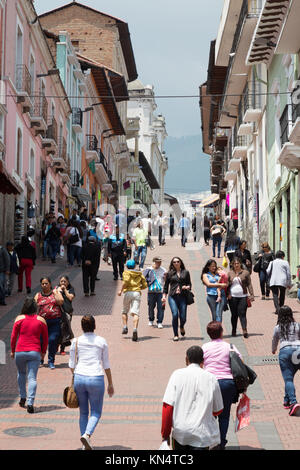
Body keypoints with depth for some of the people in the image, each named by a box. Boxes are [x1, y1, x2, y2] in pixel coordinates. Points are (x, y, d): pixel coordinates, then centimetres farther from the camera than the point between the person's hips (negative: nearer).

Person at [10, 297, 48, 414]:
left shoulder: (19, 318, 0)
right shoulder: (41, 320, 4)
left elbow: (13, 336, 3)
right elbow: (45, 339, 10)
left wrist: (12, 350, 15)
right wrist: (43, 352, 22)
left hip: (20, 351, 0)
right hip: (35, 352, 0)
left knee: (21, 373, 24)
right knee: (32, 378, -2)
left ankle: (22, 397, 25)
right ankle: (30, 403, -13)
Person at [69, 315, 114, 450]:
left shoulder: (76, 341, 4)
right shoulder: (101, 341, 1)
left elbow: (72, 364, 7)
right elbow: (106, 365, 5)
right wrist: (110, 384, 13)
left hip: (79, 378, 2)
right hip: (96, 379, -2)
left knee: (83, 412, 16)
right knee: (96, 412, 10)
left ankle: (85, 445, 14)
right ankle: (87, 434, -16)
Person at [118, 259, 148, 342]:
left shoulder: (126, 272, 7)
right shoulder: (139, 274, 19)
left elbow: (126, 280, -13)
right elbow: (145, 285, 13)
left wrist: (121, 290, -6)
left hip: (128, 292, -1)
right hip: (137, 293, 2)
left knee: (125, 311, 19)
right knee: (135, 313, -10)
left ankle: (125, 327, 8)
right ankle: (135, 329, -27)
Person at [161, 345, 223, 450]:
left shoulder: (177, 375, -2)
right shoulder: (211, 378, 0)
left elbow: (168, 406, -8)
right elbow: (217, 410, 8)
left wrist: (165, 434, -1)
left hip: (180, 430, 1)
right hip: (202, 433, -1)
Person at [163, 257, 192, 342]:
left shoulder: (186, 272, 13)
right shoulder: (169, 273, 11)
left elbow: (189, 284, 16)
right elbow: (166, 286, 15)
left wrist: (187, 287, -6)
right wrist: (164, 296, 7)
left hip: (183, 297, 1)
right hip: (172, 297, -1)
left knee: (183, 317, -3)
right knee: (175, 314, -15)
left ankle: (182, 327, 33)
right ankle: (175, 335, -2)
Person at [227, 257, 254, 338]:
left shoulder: (245, 272, 4)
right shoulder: (230, 273, 9)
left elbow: (249, 284, 4)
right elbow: (227, 284, 10)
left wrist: (251, 294, -5)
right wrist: (228, 294, -3)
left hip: (243, 296, -2)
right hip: (232, 297, 2)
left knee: (242, 313, -10)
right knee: (234, 314, 8)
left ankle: (244, 330, -17)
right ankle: (234, 331, 18)